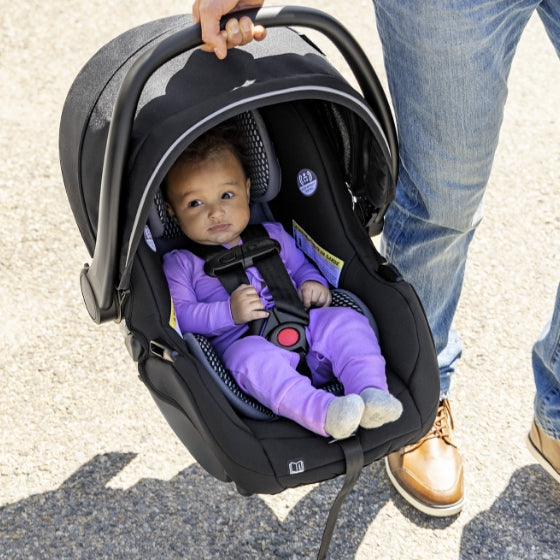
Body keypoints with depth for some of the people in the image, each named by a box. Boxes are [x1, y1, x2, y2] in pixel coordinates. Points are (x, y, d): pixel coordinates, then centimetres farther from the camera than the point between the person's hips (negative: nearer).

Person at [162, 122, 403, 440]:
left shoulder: (272, 237, 22)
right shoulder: (181, 264, 10)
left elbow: (301, 267, 32)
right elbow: (180, 316, -1)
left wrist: (314, 284, 7)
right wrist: (229, 312, -16)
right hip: (243, 343, -4)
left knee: (346, 321, -22)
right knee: (254, 359, -38)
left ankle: (371, 390, -33)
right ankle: (322, 413, -51)